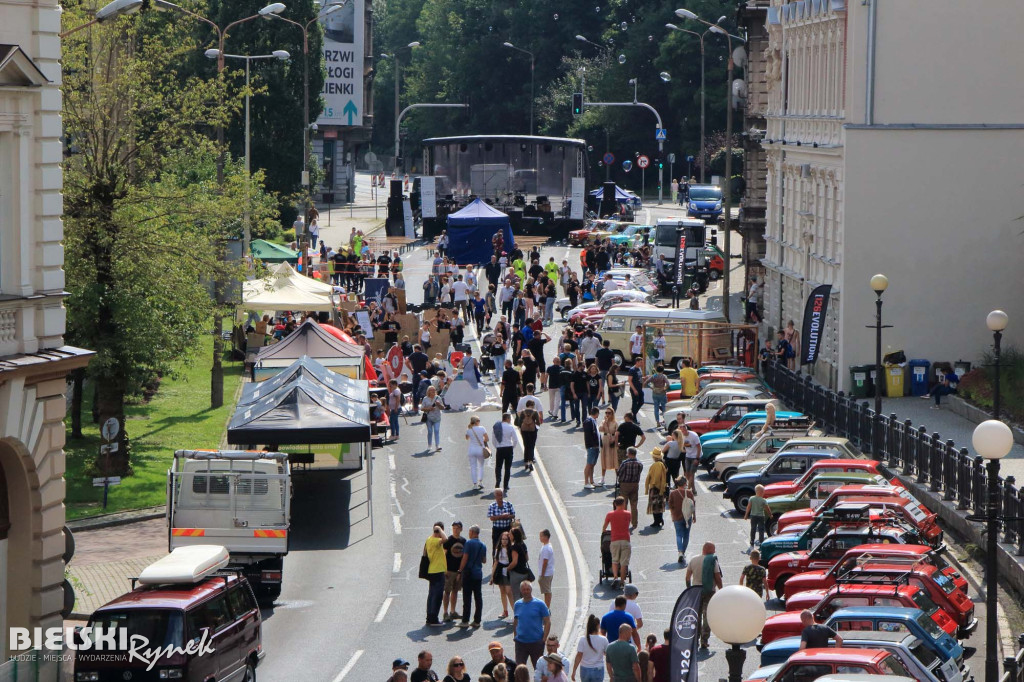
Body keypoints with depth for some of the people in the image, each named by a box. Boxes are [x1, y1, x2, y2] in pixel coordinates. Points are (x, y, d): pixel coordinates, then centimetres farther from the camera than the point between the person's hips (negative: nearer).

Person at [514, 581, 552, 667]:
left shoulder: (539, 604, -4)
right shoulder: (517, 605, 6)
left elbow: (547, 622, -3)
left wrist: (544, 639, -9)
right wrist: (515, 636, 8)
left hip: (536, 642, -3)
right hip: (520, 642, 3)